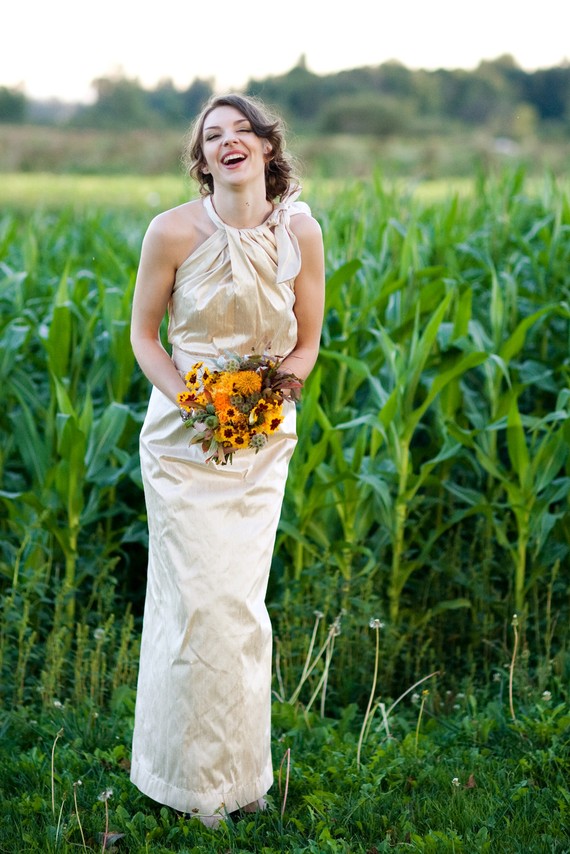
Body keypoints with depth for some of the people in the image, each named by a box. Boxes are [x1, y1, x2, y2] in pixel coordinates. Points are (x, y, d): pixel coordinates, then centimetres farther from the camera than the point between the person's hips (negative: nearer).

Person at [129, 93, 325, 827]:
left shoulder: (300, 232, -7)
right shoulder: (174, 231, -13)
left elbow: (306, 344, 2)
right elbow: (143, 334, -3)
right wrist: (191, 403, -18)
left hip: (263, 440, 2)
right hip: (184, 436, -2)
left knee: (243, 600, 10)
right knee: (197, 598, -1)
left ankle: (241, 770, 27)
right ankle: (190, 776, 19)